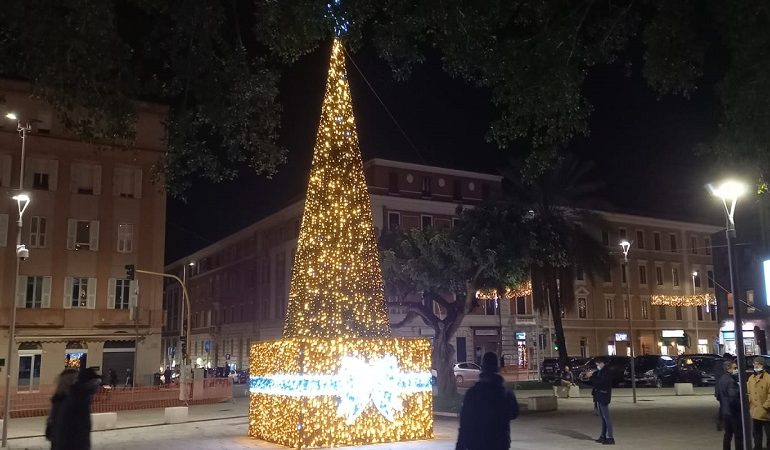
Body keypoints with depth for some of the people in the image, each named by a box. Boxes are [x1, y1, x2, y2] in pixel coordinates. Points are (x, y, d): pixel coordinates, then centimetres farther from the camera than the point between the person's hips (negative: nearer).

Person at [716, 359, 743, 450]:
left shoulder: (721, 379, 8)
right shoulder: (731, 381, -21)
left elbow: (717, 395, 16)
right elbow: (733, 398, -26)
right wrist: (740, 406, -12)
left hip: (724, 411, 9)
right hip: (733, 412, -9)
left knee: (728, 434, 17)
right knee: (739, 435, 0)